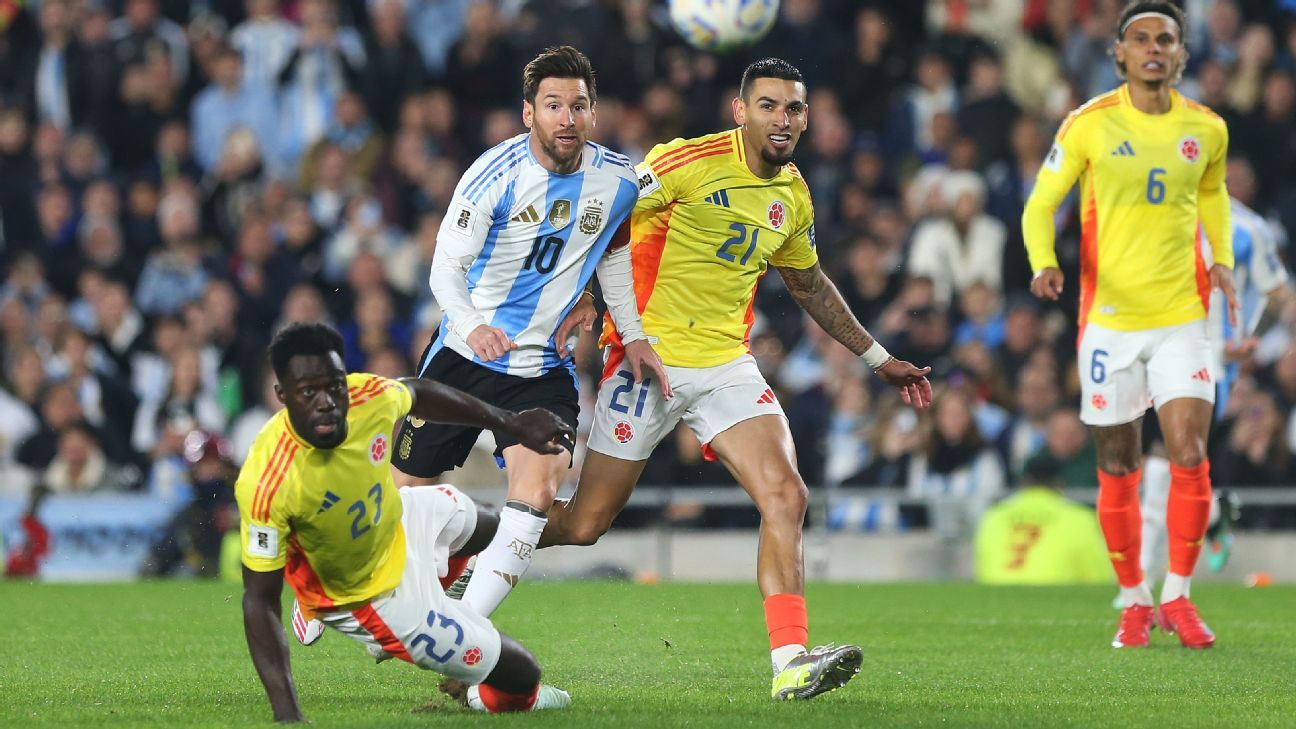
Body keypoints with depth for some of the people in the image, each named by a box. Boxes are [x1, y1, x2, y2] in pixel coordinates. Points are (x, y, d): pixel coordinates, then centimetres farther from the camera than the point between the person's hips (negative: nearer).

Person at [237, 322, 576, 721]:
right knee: (521, 675, 4)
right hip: (375, 596, -6)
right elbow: (260, 599, -34)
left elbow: (419, 393, -2)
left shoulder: (370, 398, -28)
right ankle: (503, 700, 40)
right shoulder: (267, 484, -43)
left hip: (399, 514, 6)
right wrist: (287, 715, -40)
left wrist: (513, 424, 9)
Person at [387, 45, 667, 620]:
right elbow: (446, 267, -18)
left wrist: (633, 335, 6)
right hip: (465, 352, -2)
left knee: (537, 492, -22)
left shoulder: (617, 182, -4)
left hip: (543, 367, 2)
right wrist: (472, 324, -38)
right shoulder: (497, 174, -17)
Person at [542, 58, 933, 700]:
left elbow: (809, 283, 25)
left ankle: (790, 661, -20)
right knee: (583, 523, -2)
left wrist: (878, 358, 27)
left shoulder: (793, 197, 8)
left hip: (727, 365, 5)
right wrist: (585, 299, -21)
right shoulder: (686, 163, -12)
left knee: (785, 496, -16)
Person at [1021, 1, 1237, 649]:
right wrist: (1044, 264, -18)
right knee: (1118, 471, 4)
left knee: (1190, 457, -12)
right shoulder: (1089, 126, -4)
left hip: (1181, 317, 1)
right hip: (1108, 320, -1)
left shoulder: (1206, 130, 4)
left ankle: (1177, 595, 3)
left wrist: (1222, 259, 8)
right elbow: (1041, 204, 1)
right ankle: (1134, 600, 20)